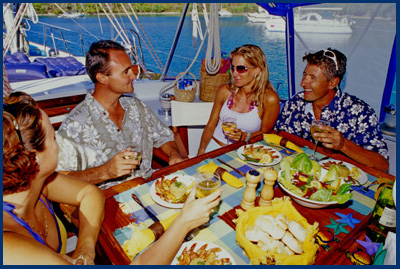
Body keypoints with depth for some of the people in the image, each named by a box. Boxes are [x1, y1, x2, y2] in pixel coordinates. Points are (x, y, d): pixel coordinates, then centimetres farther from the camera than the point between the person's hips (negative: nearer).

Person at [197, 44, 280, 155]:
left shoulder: (269, 99, -10)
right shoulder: (224, 91, -1)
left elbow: (264, 132, 3)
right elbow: (210, 126, 6)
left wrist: (245, 136, -16)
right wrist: (201, 149, -7)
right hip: (214, 146, 2)